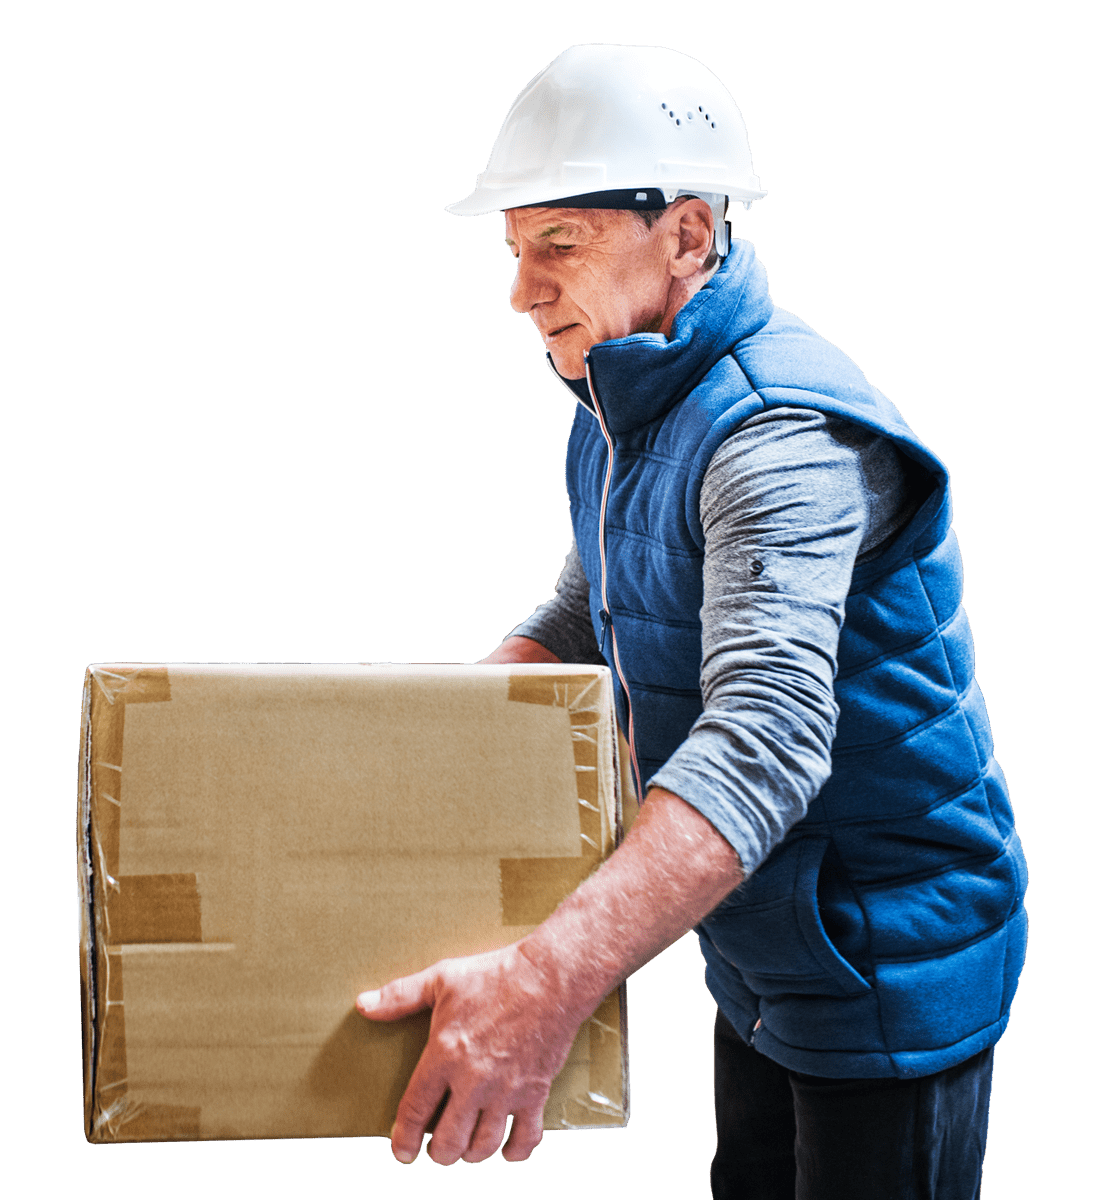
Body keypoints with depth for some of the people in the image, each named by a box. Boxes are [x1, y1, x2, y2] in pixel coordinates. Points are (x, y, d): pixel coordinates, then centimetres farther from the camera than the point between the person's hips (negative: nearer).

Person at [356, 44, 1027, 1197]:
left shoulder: (781, 432, -29)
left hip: (889, 966, -9)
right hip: (761, 959, 9)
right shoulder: (618, 413, 4)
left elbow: (765, 741, -43)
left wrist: (549, 979, -54)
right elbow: (581, 623, 17)